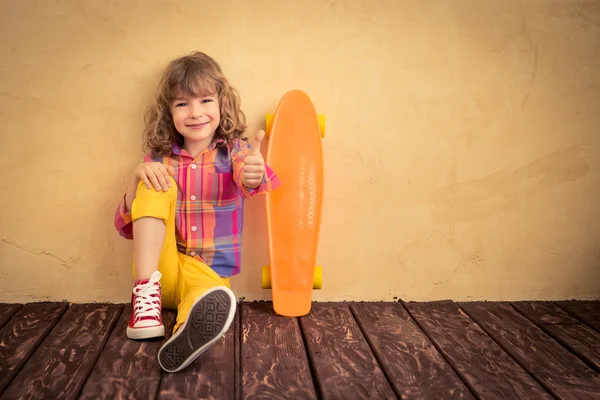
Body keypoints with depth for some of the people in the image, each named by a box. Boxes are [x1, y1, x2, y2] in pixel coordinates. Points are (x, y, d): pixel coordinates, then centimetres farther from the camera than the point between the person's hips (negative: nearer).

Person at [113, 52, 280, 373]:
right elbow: (126, 228, 4)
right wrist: (137, 179, -16)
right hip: (161, 269, 2)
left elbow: (246, 176, -26)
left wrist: (255, 175, -53)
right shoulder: (159, 161, 6)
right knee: (156, 185, -19)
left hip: (207, 273, -2)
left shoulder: (234, 151, 0)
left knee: (213, 301, -38)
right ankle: (146, 290, -27)